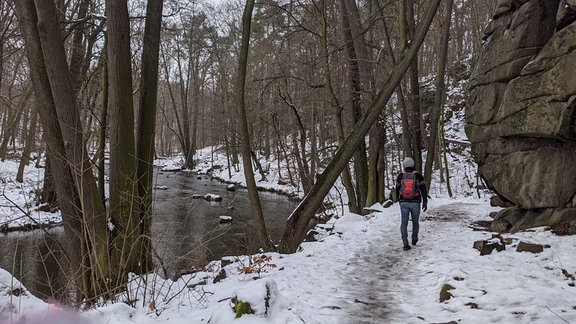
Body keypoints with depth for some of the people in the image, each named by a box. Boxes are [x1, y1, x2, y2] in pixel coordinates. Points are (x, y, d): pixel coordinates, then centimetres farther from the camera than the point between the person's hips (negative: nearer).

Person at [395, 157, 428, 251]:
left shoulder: (400, 176, -1)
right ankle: (414, 239, 34)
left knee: (404, 223, 2)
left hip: (404, 203, 0)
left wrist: (399, 200, 25)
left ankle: (405, 244, -7)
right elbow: (424, 190, -8)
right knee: (415, 221, 20)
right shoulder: (418, 176, -7)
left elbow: (397, 190, 9)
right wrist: (425, 202, 0)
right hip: (415, 203, 0)